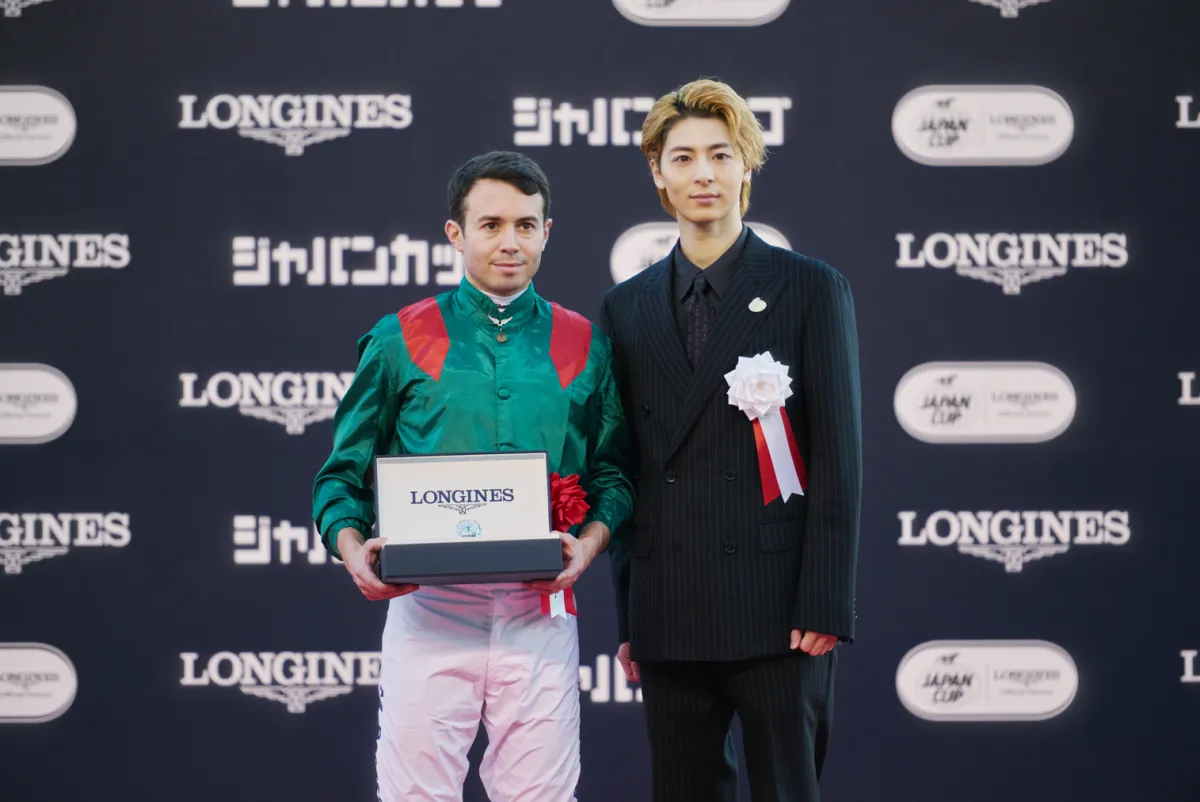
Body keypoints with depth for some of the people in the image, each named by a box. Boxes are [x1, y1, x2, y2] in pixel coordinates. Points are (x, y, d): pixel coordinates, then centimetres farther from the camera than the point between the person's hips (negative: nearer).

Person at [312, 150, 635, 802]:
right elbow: (344, 473, 9)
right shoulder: (400, 341, 8)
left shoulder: (583, 348, 11)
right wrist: (353, 549, -10)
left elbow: (614, 475, 12)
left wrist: (588, 545, -7)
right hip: (428, 606, -1)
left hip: (539, 608, 1)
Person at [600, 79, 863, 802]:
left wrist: (824, 607, -10)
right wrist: (627, 617, 9)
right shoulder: (627, 308, 14)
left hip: (778, 612, -4)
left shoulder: (812, 289, 2)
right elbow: (622, 468, 14)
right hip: (669, 619, 4)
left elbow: (838, 460, -3)